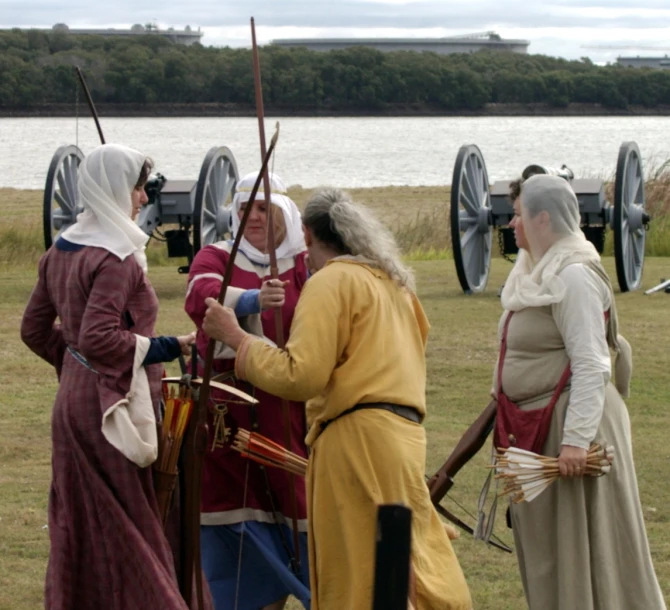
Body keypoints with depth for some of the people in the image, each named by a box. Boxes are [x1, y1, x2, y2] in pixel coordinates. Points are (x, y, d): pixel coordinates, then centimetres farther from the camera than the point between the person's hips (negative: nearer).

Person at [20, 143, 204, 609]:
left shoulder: (62, 251, 10)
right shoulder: (115, 258, -18)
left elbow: (35, 329, 16)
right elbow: (97, 338, -26)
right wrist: (165, 348, -19)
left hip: (73, 400, 9)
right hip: (111, 409, -9)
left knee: (77, 527, 14)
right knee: (125, 531, -3)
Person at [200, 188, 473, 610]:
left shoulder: (332, 281, -5)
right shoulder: (393, 282, 21)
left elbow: (299, 375, -15)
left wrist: (236, 338, -6)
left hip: (358, 444, -9)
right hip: (404, 436, 9)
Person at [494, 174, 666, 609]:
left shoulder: (574, 278, -17)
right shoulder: (537, 273, 13)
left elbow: (590, 366, -23)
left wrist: (576, 438, -28)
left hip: (570, 424, -10)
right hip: (536, 428, 10)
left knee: (585, 549, -4)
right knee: (546, 550, 16)